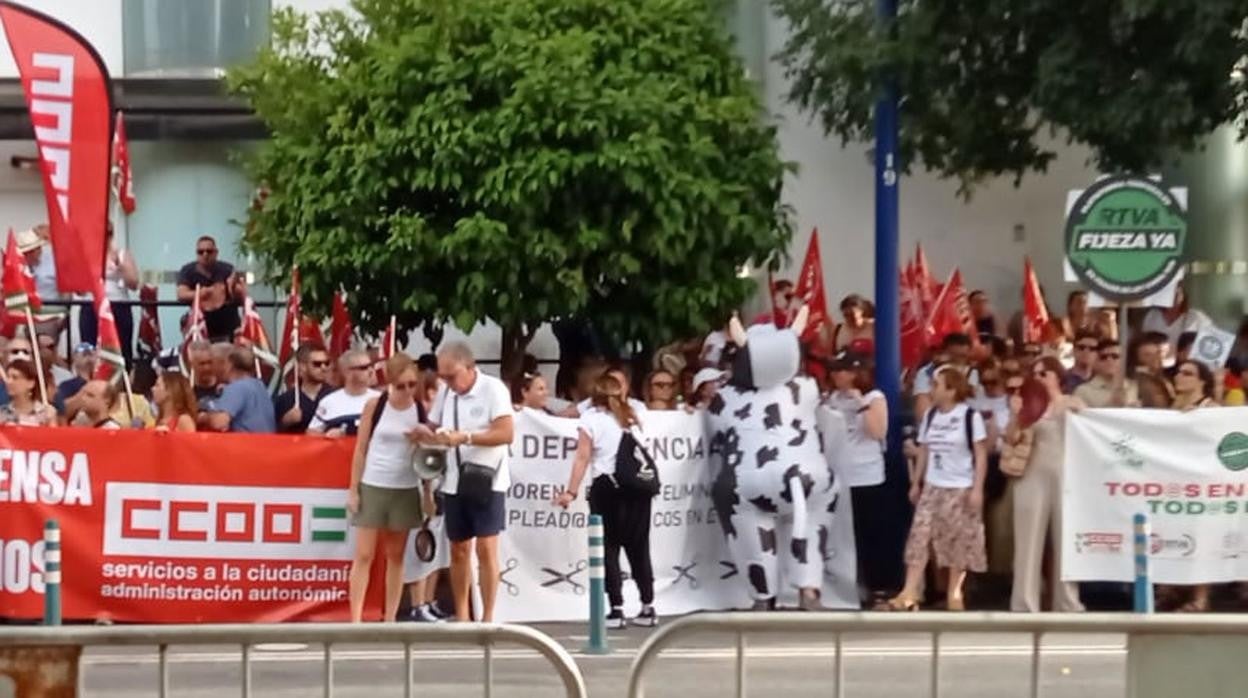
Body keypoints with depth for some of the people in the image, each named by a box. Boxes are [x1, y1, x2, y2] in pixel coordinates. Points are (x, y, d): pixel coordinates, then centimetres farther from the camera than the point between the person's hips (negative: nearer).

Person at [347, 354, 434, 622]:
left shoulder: (421, 409, 0)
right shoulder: (375, 404, -5)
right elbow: (361, 450, -2)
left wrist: (428, 493, 3)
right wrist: (353, 489, -5)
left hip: (406, 490, 2)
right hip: (372, 487, -2)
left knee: (396, 557, 8)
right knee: (364, 555, -2)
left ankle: (390, 620, 13)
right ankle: (355, 620, -2)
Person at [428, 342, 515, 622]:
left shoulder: (493, 389, -11)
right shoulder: (445, 392, 9)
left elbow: (506, 433, -19)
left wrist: (465, 437, -26)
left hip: (487, 481, -6)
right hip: (454, 482, 6)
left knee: (486, 549, -7)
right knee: (459, 550, 11)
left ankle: (488, 617, -1)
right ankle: (461, 617, 19)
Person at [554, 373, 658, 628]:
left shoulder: (591, 418, 6)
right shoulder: (633, 416, 20)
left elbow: (582, 457, -4)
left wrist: (571, 491, -8)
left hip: (607, 488, -4)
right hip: (638, 485, 4)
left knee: (609, 548, 2)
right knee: (638, 547, 11)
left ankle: (617, 611, -3)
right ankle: (648, 608, 11)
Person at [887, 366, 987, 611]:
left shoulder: (970, 416, -9)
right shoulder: (929, 415, 8)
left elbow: (981, 455, -9)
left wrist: (977, 489, -14)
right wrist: (916, 483, 12)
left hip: (961, 488, -5)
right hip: (932, 487, 5)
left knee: (959, 541, 3)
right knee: (919, 537, -7)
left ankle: (954, 593, 17)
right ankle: (909, 594, -11)